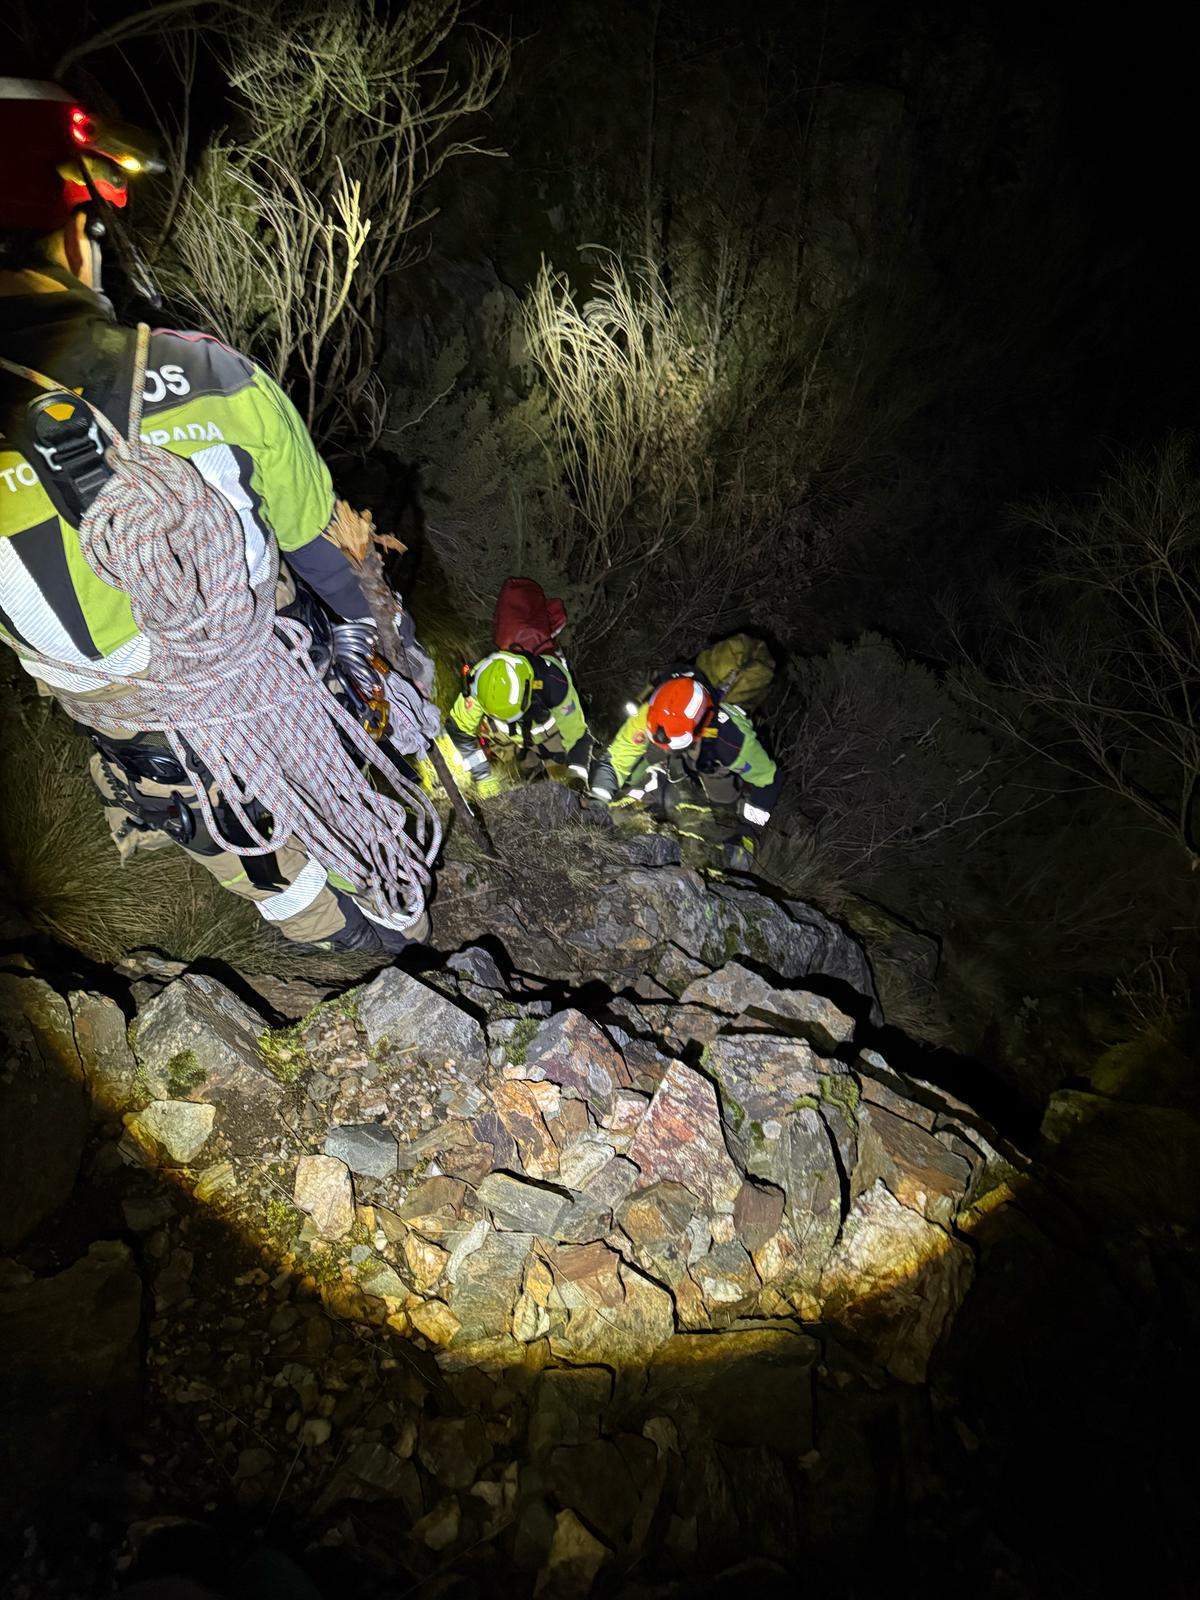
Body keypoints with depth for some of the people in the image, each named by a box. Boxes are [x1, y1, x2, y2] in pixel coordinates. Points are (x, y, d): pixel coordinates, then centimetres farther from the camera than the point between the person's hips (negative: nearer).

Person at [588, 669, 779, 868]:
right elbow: (613, 761, -24)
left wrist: (747, 835, -29)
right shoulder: (646, 717, -37)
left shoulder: (732, 738, -43)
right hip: (676, 769, 1)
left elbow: (766, 780, -27)